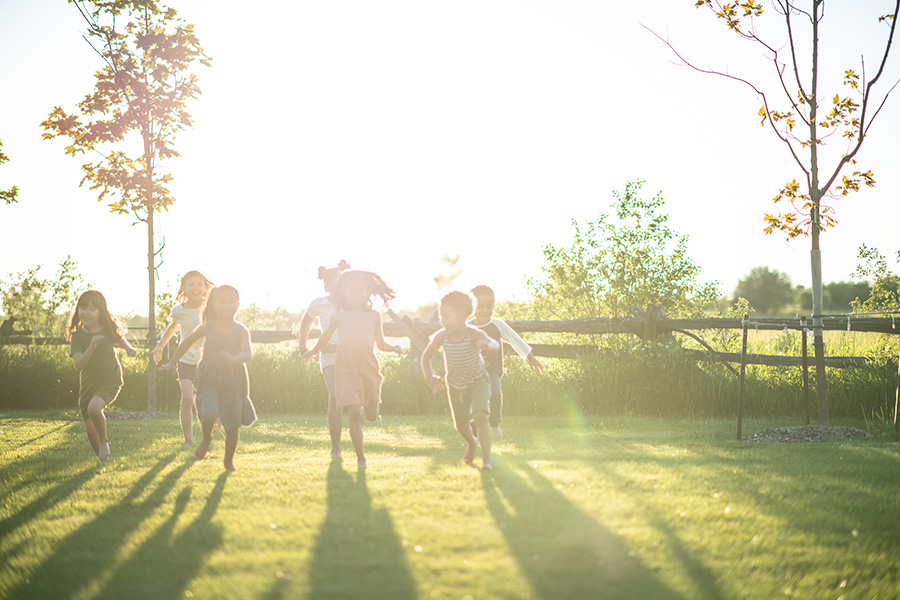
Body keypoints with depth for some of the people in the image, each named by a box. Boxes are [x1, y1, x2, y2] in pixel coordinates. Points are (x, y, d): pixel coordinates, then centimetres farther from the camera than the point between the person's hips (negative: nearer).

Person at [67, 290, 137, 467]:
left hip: (110, 381, -2)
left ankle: (104, 441, -6)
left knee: (94, 408, -31)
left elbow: (119, 340, 18)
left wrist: (129, 348, -2)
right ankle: (103, 459, 29)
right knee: (90, 430, 4)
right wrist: (92, 346, -37)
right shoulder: (77, 336, -10)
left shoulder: (109, 330, -7)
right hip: (88, 384, 2)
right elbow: (78, 364, -23)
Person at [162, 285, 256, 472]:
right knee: (209, 415, -23)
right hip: (209, 379, 0)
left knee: (233, 425, 4)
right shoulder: (207, 328, -2)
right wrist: (172, 362, 22)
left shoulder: (241, 331, -6)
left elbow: (248, 354, -20)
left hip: (233, 381, 0)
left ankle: (229, 460, 31)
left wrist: (233, 359, -41)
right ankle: (206, 439, 12)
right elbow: (187, 342, 14)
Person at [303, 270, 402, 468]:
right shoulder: (339, 316, 4)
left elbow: (381, 344, 12)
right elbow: (325, 337, 21)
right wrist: (313, 351, 28)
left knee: (372, 415, 8)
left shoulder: (374, 316, 7)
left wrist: (394, 348, -7)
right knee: (355, 413, -13)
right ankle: (360, 457, -3)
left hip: (368, 366, 2)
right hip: (346, 366, -2)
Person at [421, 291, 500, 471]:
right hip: (455, 385, 4)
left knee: (480, 416, -26)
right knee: (461, 426, 15)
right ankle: (472, 443, 50)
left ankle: (486, 458, -20)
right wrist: (429, 377, -22)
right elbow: (426, 356, -6)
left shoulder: (475, 335, -28)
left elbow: (495, 347, -44)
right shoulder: (441, 336, -19)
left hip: (478, 382, -4)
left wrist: (486, 344, -68)